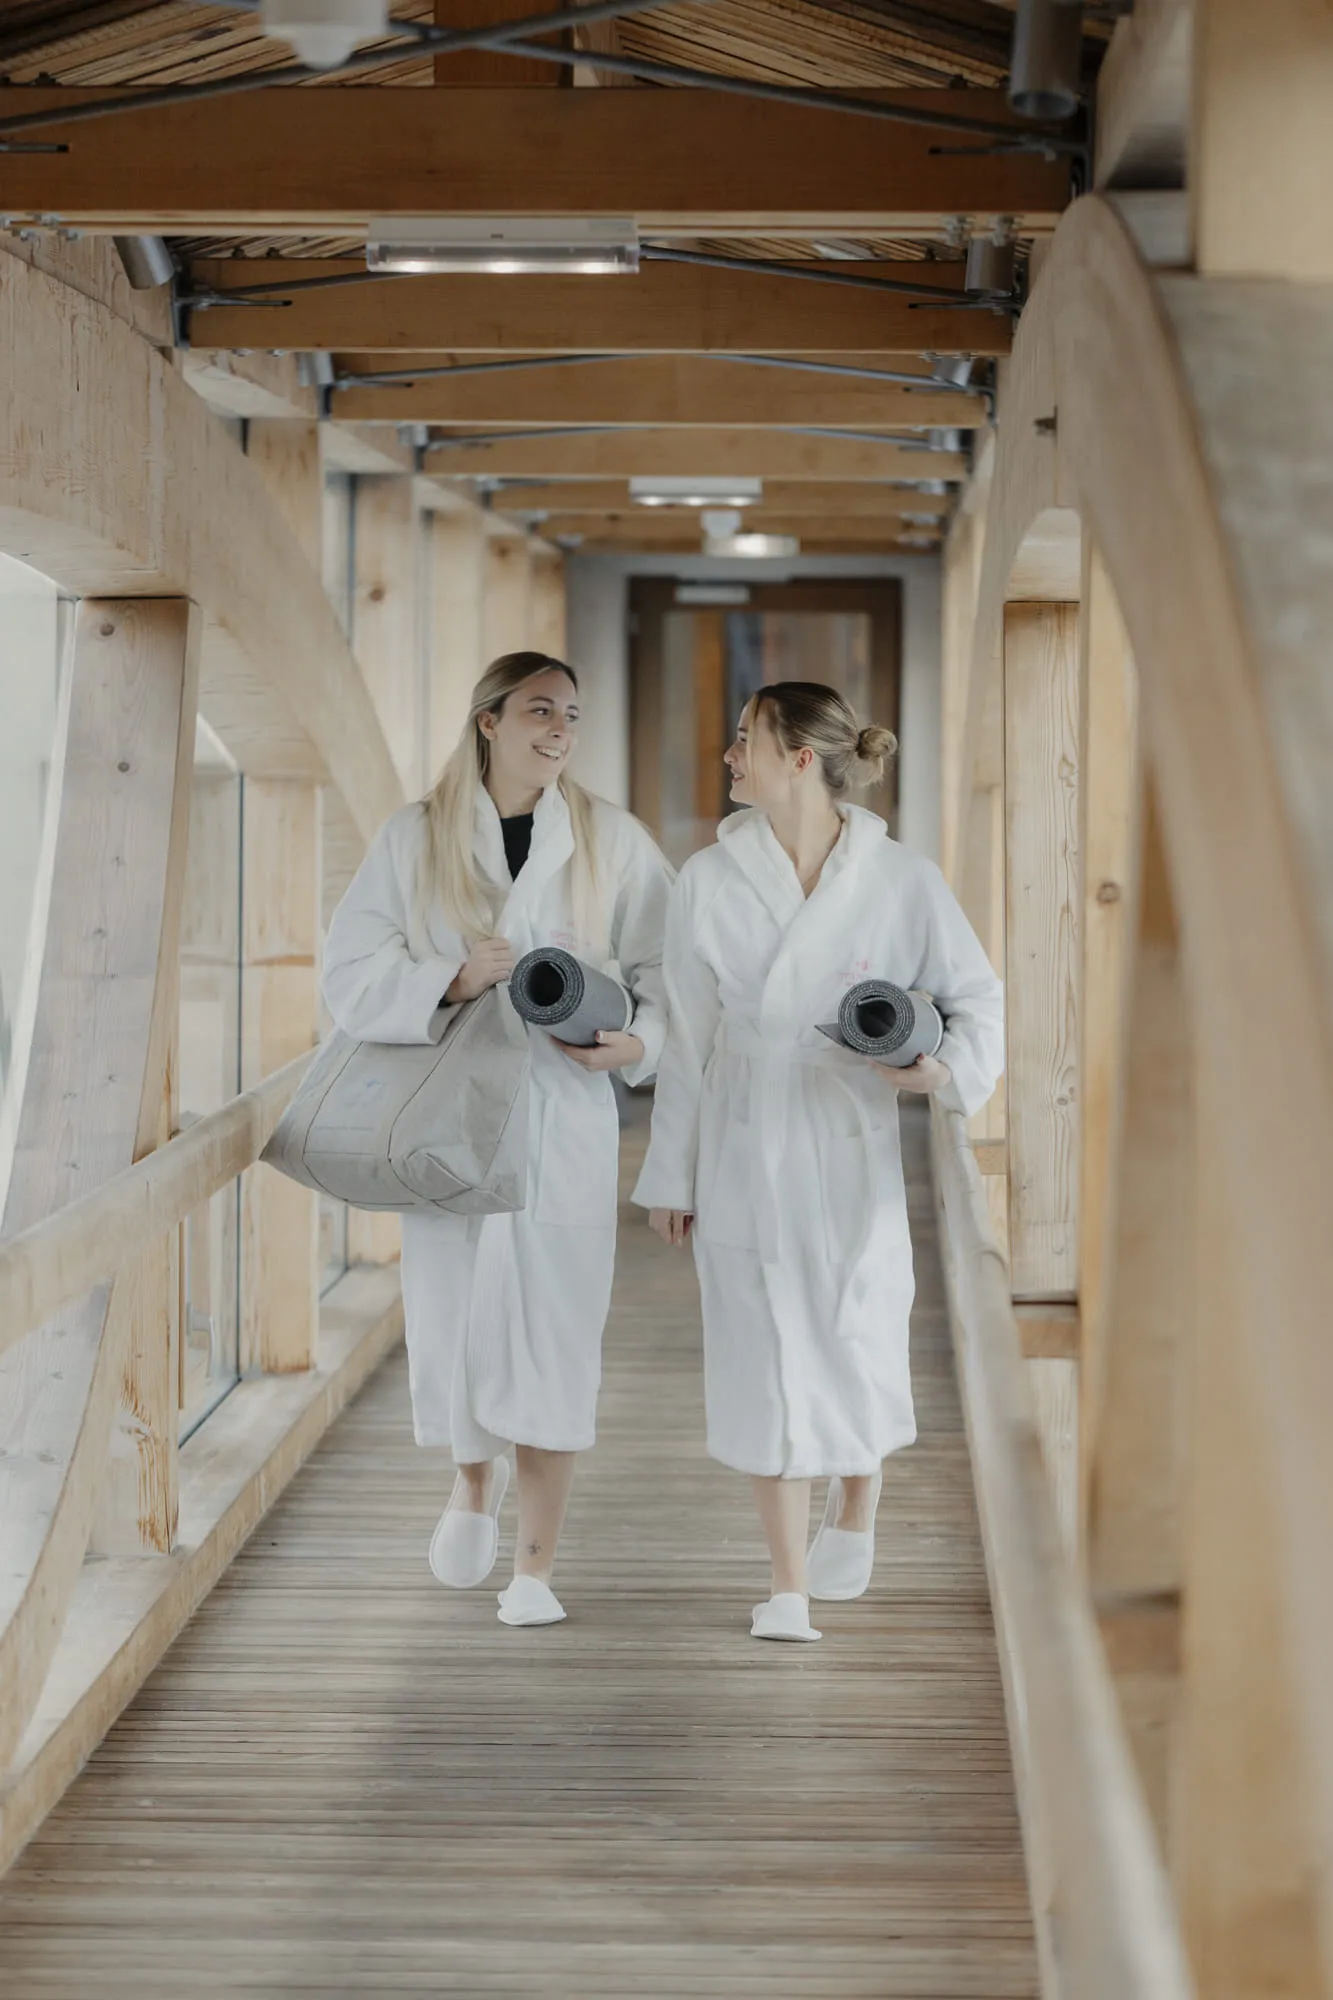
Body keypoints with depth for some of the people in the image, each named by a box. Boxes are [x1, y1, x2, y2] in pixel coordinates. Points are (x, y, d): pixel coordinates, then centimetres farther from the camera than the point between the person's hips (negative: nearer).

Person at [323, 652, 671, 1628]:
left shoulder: (611, 842, 3)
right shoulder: (416, 839, 2)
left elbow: (669, 971, 3)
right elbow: (352, 978, -2)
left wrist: (638, 1043, -17)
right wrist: (451, 980, -18)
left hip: (567, 1118, 0)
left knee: (554, 1335, -2)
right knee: (454, 1319, 4)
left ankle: (536, 1567, 8)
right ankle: (474, 1483, 37)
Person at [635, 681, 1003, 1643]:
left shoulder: (903, 880, -7)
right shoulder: (709, 881, -1)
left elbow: (977, 995, 2)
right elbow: (687, 1038, 4)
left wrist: (949, 1065, -20)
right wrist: (673, 1174, 6)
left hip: (852, 1143, -1)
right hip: (744, 1152, 1)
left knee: (860, 1342, 6)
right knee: (767, 1350, 3)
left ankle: (855, 1518, 39)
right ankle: (790, 1587, 14)